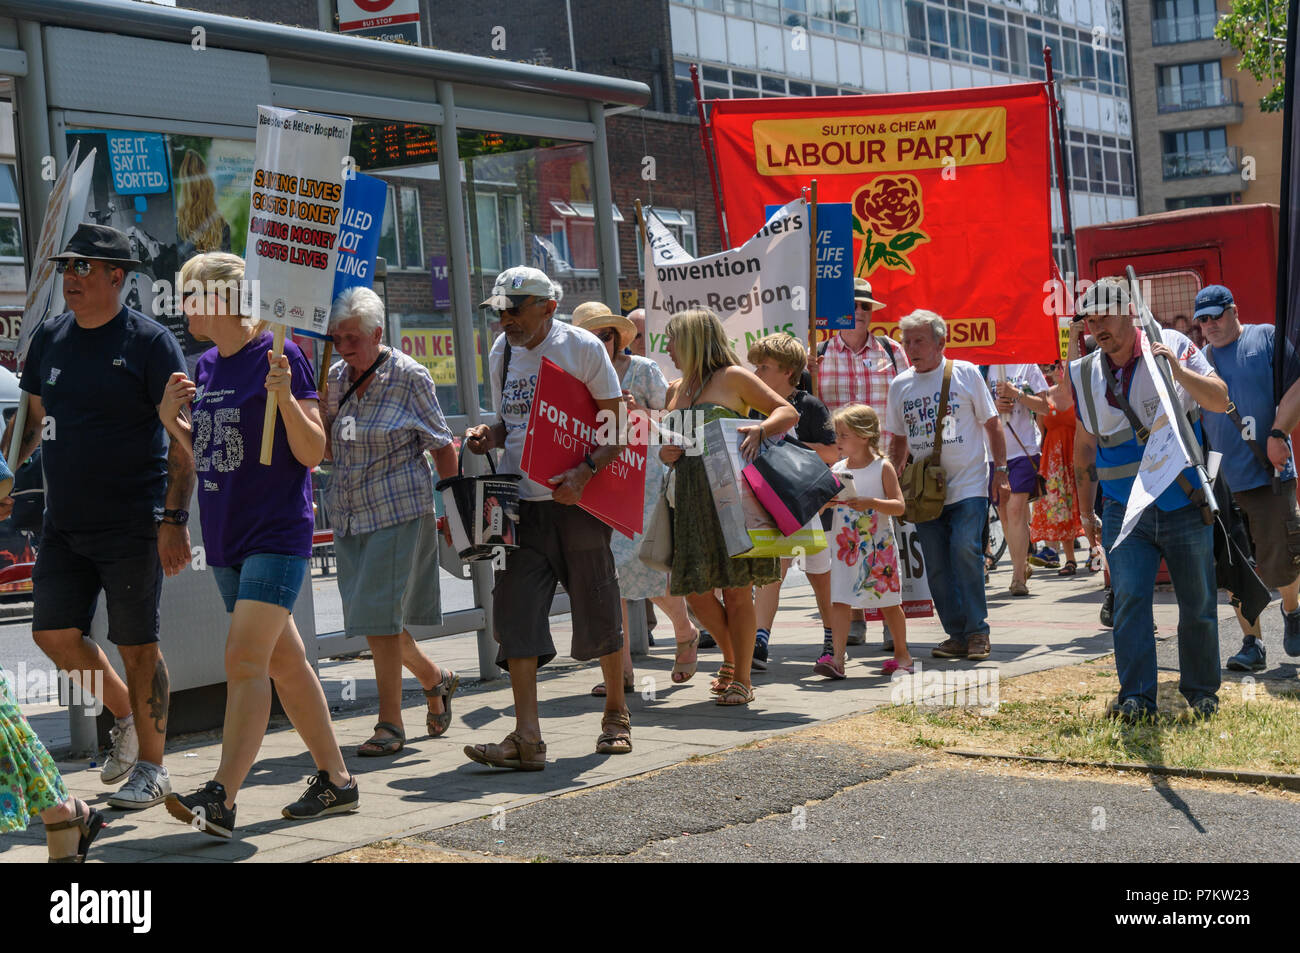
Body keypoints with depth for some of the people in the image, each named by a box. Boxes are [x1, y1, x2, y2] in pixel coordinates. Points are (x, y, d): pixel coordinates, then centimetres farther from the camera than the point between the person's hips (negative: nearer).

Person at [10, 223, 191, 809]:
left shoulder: (149, 342, -8)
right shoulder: (49, 339, 10)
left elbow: (183, 437, -10)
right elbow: (34, 421, 21)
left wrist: (175, 519, -17)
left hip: (133, 525, -6)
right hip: (64, 521, 6)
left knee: (137, 645, 0)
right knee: (53, 632, 4)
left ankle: (151, 767, 14)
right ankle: (125, 715, 28)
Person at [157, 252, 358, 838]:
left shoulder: (278, 356, -10)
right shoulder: (205, 367, 12)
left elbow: (312, 454, -10)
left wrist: (286, 399, -26)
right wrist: (171, 416, 3)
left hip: (277, 535, -8)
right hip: (226, 538, 8)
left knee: (244, 659, -15)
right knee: (284, 663, 13)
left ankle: (221, 799, -17)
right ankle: (336, 781, 24)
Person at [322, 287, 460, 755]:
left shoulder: (408, 376, -7)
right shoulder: (335, 378, 7)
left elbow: (441, 445, -3)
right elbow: (328, 448, 11)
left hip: (399, 509, -6)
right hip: (349, 513, 6)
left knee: (380, 611, -10)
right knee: (368, 613, 8)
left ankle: (390, 724, -2)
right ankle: (434, 678, 32)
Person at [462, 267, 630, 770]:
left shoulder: (582, 347, -6)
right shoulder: (501, 352, 10)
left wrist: (585, 470, -22)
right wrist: (488, 435, -1)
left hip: (577, 500, -4)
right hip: (519, 502, 4)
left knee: (597, 614, 6)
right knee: (515, 613, -7)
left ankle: (616, 714, 26)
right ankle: (527, 738, -8)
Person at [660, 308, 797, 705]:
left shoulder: (732, 377, 0)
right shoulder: (681, 389, 19)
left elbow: (788, 412, -1)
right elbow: (666, 442, 24)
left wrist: (760, 429, -20)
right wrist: (662, 452, 1)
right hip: (690, 500, 7)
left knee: (736, 591, -4)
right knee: (695, 591, 5)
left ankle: (742, 679, 6)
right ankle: (731, 657, 28)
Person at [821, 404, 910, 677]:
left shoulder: (883, 467, -5)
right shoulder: (836, 470, 7)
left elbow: (899, 506, -10)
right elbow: (823, 506, 10)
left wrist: (871, 503, -24)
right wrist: (825, 502, -13)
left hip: (878, 545, -3)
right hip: (844, 546, 3)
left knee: (888, 601, 8)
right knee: (839, 601, -8)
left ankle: (902, 653, 24)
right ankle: (837, 658, -11)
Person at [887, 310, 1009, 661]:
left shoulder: (965, 373, 0)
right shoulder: (900, 385, 9)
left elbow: (992, 424, 5)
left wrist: (1000, 471, -1)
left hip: (968, 484, -4)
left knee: (965, 550, -17)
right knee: (937, 566, 2)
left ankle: (977, 632, -6)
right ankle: (957, 635, 12)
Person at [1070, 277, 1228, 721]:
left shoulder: (1175, 347, -3)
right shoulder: (1085, 374, 6)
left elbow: (1220, 400, -12)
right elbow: (1085, 447, 15)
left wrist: (1177, 369, -27)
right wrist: (1086, 512, 15)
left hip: (1185, 506, -1)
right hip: (1125, 513, 2)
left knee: (1197, 605, 6)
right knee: (1129, 599, -11)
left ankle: (1201, 689, 22)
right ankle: (1136, 695, -6)